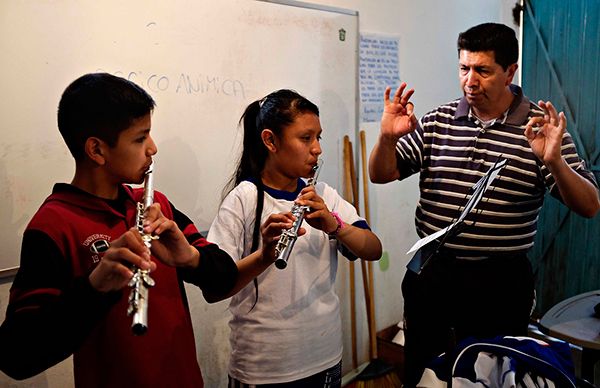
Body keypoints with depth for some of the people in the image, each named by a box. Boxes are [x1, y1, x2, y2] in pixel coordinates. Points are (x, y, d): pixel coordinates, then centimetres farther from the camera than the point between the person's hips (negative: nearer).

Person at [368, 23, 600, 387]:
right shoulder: (437, 121, 1)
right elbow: (381, 175, 2)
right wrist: (387, 137, -18)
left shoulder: (541, 127, -5)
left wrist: (554, 161, -26)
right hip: (431, 273, 2)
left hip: (501, 281, -2)